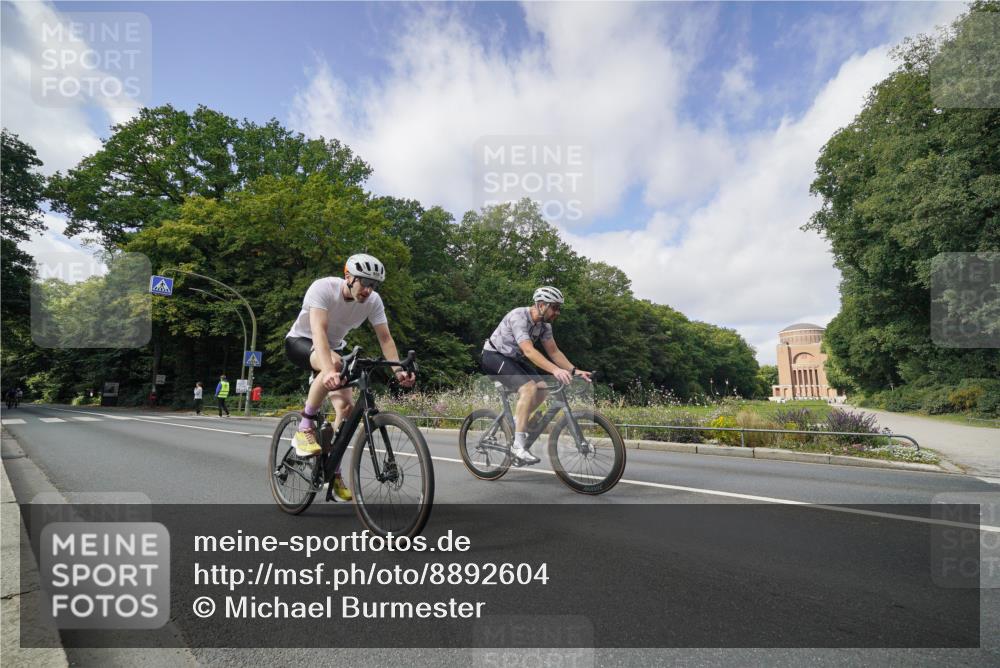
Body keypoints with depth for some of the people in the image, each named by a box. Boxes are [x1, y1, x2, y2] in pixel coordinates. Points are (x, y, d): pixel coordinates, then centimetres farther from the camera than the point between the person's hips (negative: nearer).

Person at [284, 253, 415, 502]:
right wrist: (329, 370, -59)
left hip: (333, 347, 5)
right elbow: (319, 331, -44)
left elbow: (385, 338, -20)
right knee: (335, 363, -39)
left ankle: (332, 472, 7)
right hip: (300, 341, -5)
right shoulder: (323, 288, -31)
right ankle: (305, 430, -23)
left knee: (347, 407, -11)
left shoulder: (373, 300, -17)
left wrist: (399, 370, -37)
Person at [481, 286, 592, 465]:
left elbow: (554, 351, 1)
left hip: (513, 358, 9)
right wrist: (555, 370, -49)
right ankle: (518, 446, -24)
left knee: (542, 388, -7)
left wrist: (574, 370, -13)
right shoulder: (518, 317, -28)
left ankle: (516, 423, 12)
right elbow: (528, 350, -39)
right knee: (529, 387, -26)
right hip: (494, 356, -8)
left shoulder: (544, 324, -2)